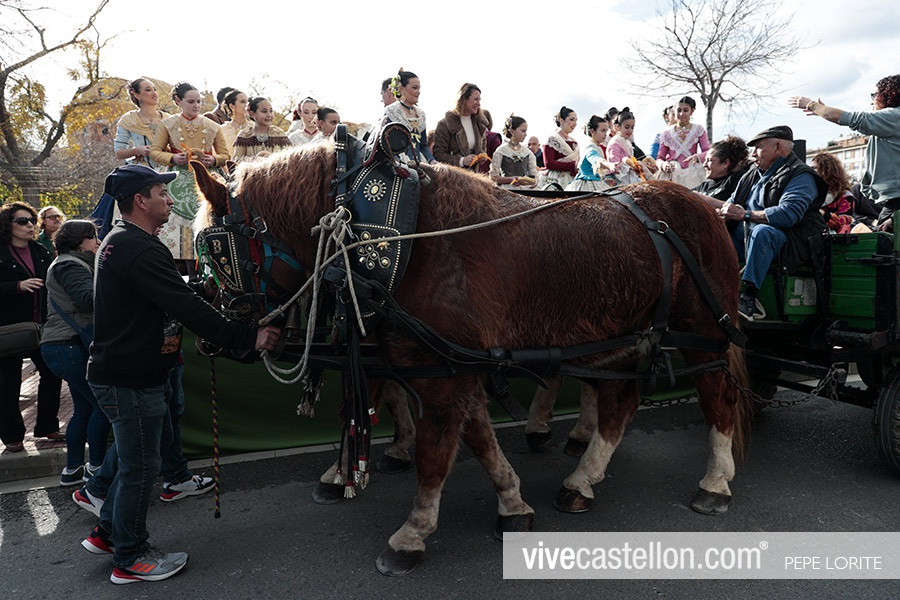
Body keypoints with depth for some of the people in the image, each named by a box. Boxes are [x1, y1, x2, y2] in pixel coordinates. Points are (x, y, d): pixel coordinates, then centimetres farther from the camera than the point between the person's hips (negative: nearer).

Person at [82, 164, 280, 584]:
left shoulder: (118, 241, 12)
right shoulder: (140, 249, -24)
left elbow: (175, 300, 16)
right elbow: (188, 307, -29)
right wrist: (248, 337, -26)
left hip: (119, 370, 11)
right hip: (131, 379, -11)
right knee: (140, 468, 5)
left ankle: (107, 532, 39)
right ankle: (131, 559, 24)